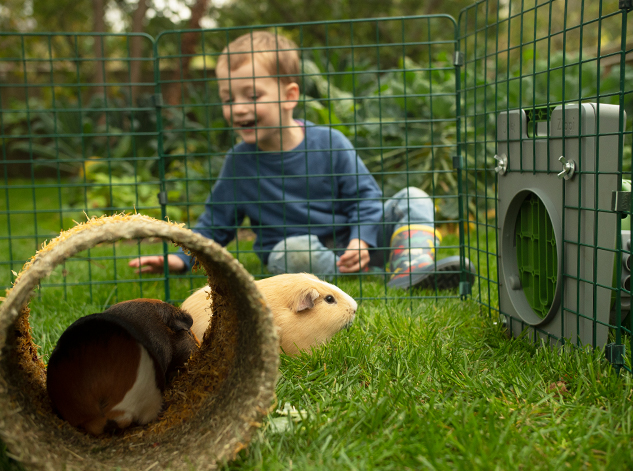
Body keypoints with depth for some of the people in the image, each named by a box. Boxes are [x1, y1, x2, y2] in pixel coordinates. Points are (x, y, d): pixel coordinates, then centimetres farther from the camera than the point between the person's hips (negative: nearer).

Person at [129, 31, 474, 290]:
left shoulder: (330, 143, -9)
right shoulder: (238, 162, -3)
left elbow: (365, 195, -2)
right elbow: (215, 223, 6)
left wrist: (361, 240, -19)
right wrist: (181, 259, -7)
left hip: (347, 243, 1)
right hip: (285, 253, -1)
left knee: (412, 200, -9)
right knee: (296, 250, -37)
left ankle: (413, 268, -33)